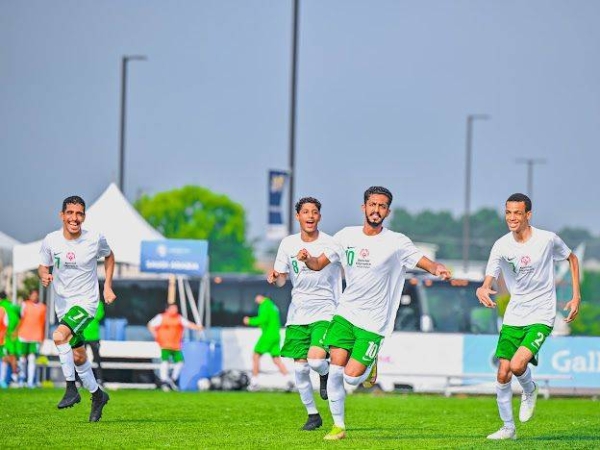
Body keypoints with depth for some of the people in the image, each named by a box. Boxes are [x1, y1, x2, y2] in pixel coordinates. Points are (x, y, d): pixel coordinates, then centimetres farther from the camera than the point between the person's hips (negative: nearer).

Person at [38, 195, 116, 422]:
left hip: (86, 302, -4)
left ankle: (71, 389, -20)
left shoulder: (95, 239, -10)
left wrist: (107, 286, 4)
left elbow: (109, 256, 11)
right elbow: (43, 266, 8)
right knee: (77, 356, 12)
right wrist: (44, 276, -16)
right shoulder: (51, 241, -6)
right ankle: (97, 395, 32)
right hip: (62, 303, 4)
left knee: (59, 336, -29)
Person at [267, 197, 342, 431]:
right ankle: (312, 415, 17)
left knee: (316, 360, -22)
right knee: (300, 368, 1)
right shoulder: (288, 244, 3)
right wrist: (274, 277, -15)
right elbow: (281, 279, 5)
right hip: (297, 313, 3)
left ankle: (326, 373, 16)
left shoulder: (330, 244, -6)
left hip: (324, 312, -3)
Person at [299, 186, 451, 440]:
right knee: (335, 371, -6)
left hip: (374, 322, -3)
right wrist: (307, 258, -13)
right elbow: (319, 264, 10)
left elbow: (425, 262, -13)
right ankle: (338, 426, 11)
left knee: (352, 377, -10)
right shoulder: (346, 236, 2)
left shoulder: (396, 243, -8)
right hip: (345, 313, 3)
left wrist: (438, 269, -36)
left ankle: (370, 364, 25)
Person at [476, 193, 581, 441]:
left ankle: (530, 390, 13)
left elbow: (572, 258, 10)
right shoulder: (501, 246, -6)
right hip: (513, 317, 3)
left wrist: (576, 296, 4)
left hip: (541, 317, -3)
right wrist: (483, 290, -39)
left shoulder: (548, 239, -9)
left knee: (517, 365, -22)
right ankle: (508, 427, 17)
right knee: (503, 374, 0)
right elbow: (489, 279, -13)